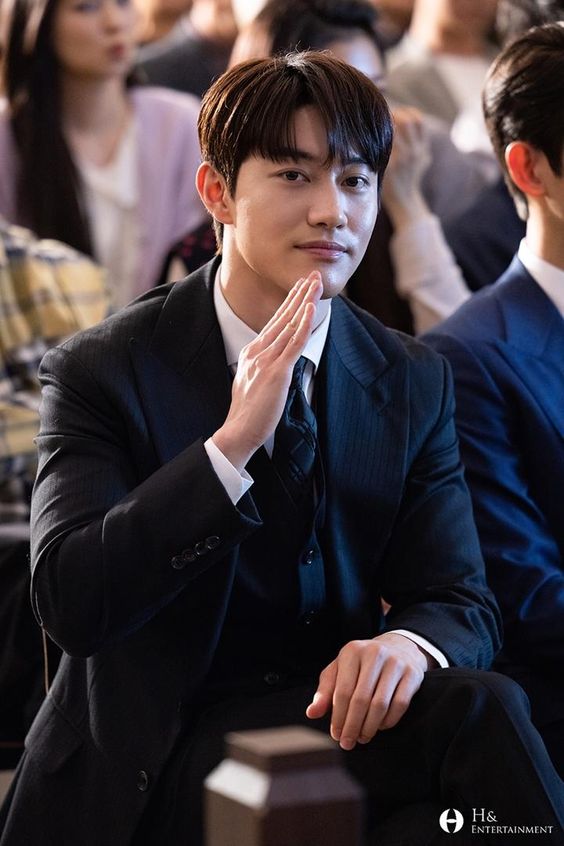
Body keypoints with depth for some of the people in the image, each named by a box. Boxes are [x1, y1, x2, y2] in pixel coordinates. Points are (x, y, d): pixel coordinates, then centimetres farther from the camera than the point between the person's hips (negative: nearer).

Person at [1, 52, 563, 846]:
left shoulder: (413, 382, 6)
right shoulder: (101, 372, -6)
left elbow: (461, 601, 3)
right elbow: (70, 605, -17)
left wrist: (406, 642, -23)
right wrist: (231, 444, -27)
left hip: (335, 715, 5)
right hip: (164, 752, -4)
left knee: (483, 705, -30)